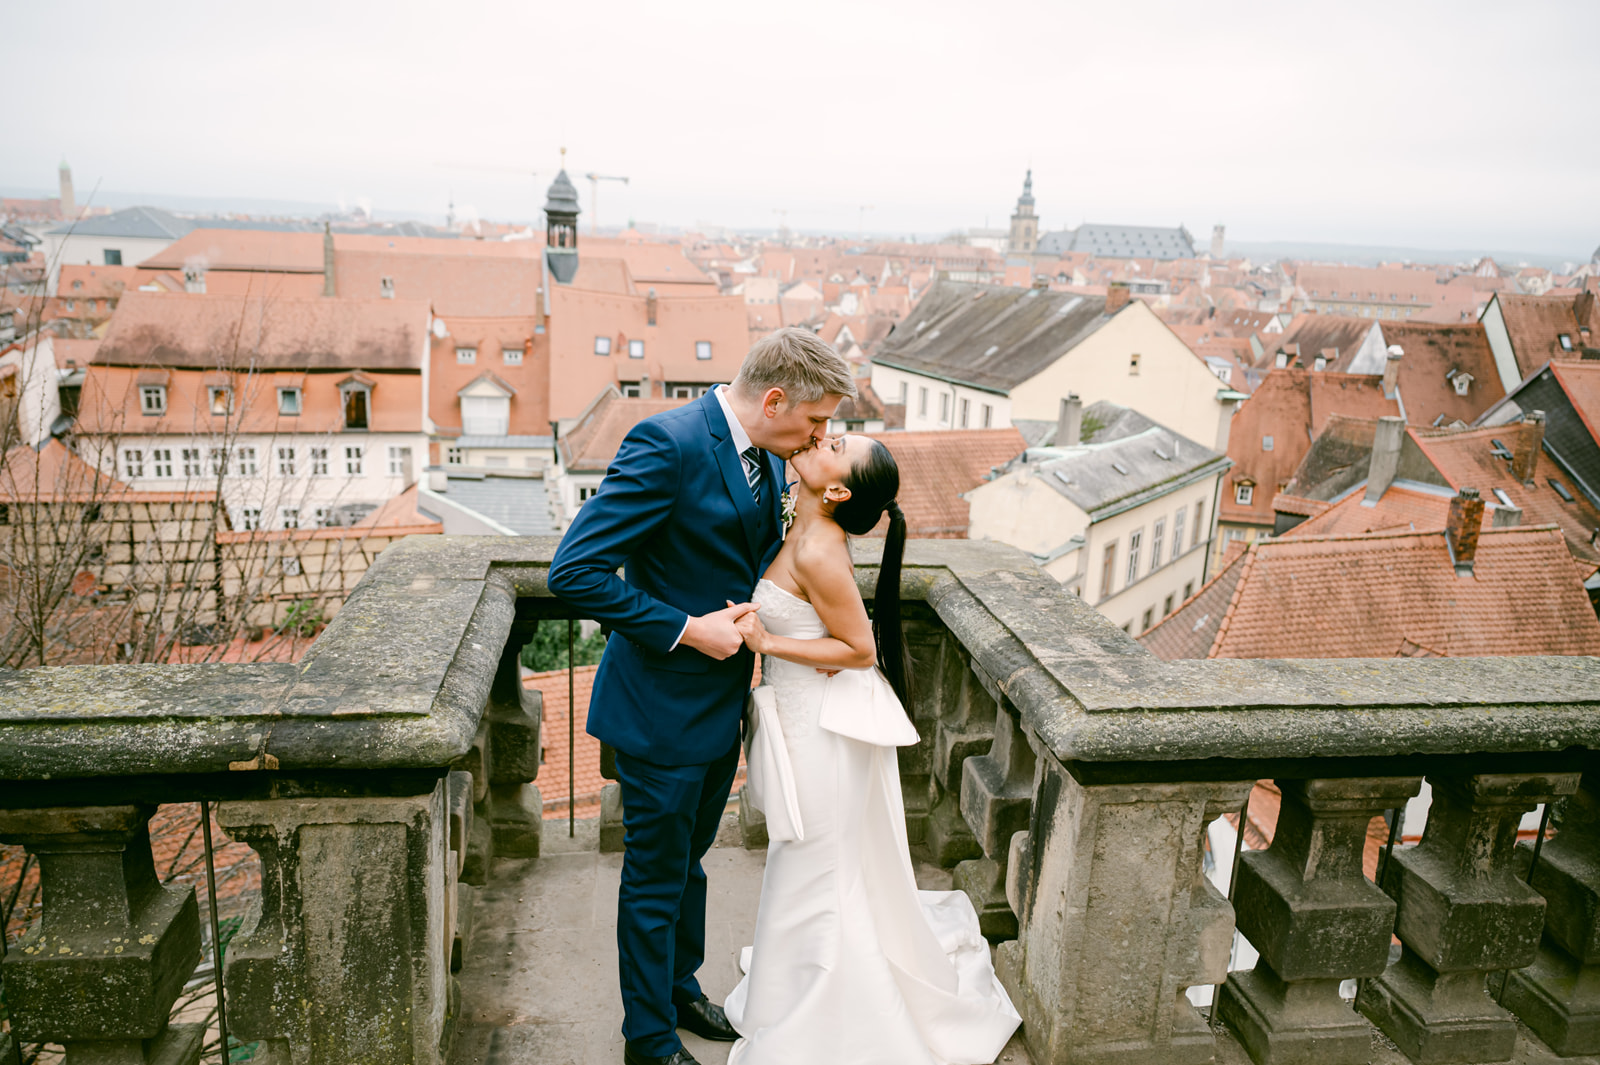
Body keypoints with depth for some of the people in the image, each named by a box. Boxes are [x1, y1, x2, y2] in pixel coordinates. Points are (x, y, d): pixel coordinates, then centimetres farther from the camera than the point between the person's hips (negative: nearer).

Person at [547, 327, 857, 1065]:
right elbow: (574, 571, -27)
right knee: (656, 879, 11)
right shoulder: (667, 443, -25)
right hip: (663, 708, -8)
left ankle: (680, 989, 47)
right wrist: (686, 631, -25)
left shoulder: (768, 459, 1)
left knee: (689, 861, 26)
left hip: (722, 700, 8)